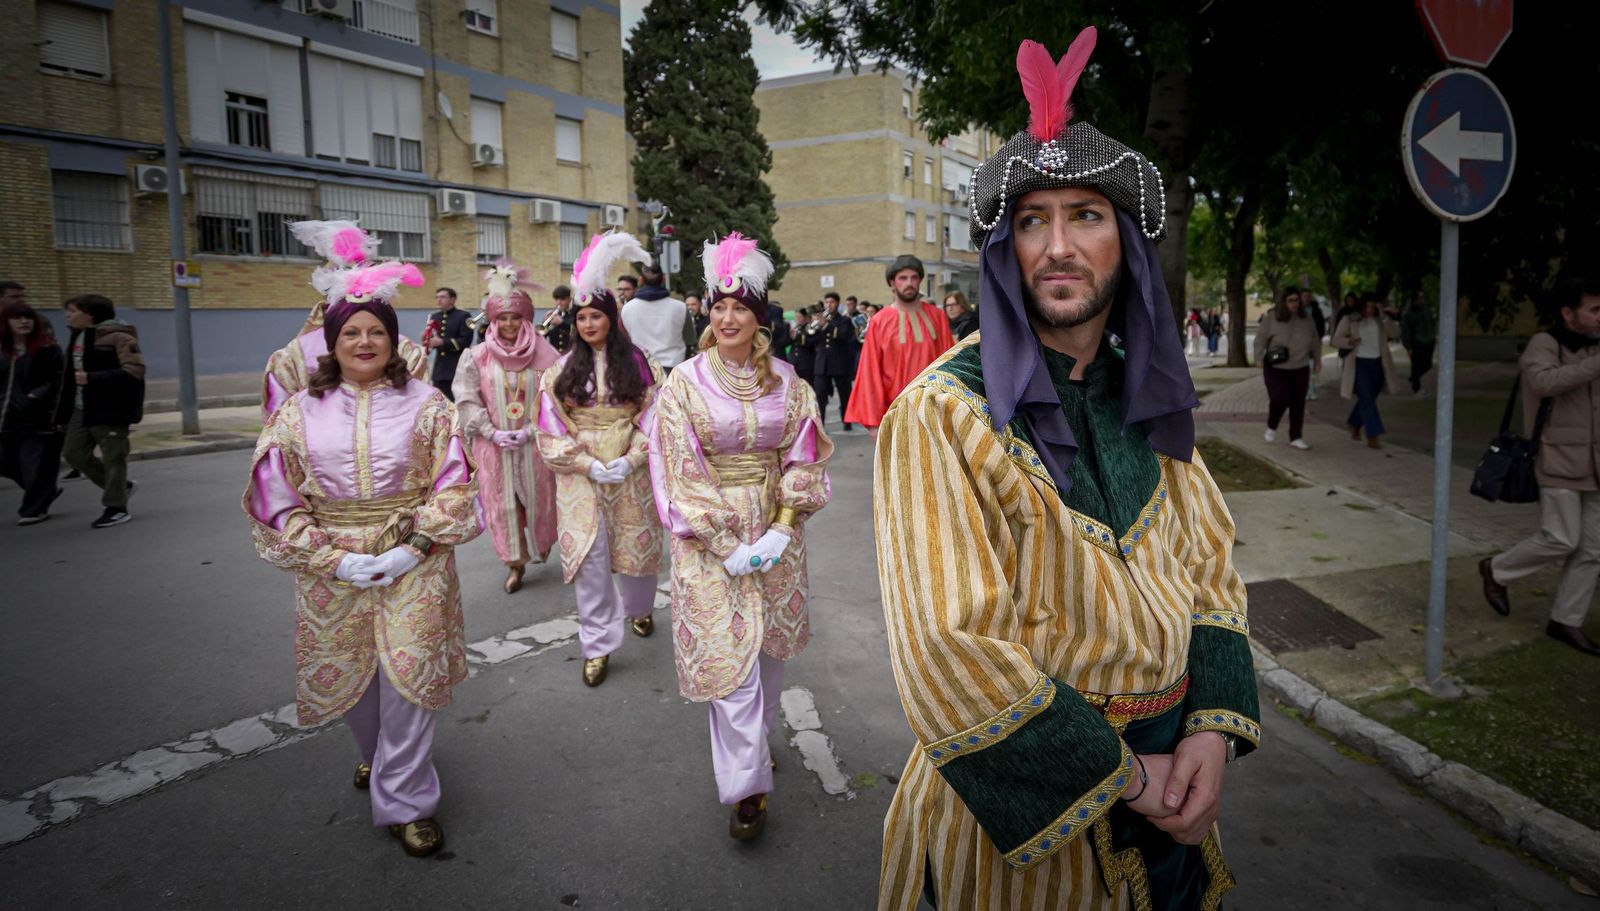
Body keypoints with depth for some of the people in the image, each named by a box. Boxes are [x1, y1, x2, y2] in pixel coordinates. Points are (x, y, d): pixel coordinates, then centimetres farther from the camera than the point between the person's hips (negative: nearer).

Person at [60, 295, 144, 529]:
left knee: (113, 458, -2)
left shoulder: (117, 337, -16)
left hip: (110, 409, -9)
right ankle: (119, 486, 25)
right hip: (82, 409, 9)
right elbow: (72, 373, 24)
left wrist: (92, 378, -27)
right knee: (73, 452, 11)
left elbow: (135, 371, -25)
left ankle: (116, 508, 8)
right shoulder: (78, 338, 13)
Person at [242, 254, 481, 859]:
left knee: (410, 675, -3)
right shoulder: (300, 411, 1)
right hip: (334, 570, 2)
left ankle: (404, 800, 14)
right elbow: (276, 496, -1)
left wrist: (415, 546, -15)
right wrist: (334, 559, -10)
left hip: (413, 564, -2)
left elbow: (454, 483, -4)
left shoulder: (425, 404, -3)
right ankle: (376, 754, 47)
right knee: (348, 674, 16)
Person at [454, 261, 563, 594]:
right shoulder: (476, 357, -1)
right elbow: (468, 400, -2)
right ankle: (515, 563, 15)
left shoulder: (544, 355, -2)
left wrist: (531, 430, -13)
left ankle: (542, 544, 35)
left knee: (538, 498, 9)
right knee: (502, 503, 4)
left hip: (534, 442, 0)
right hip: (494, 446, 1)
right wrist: (494, 433, -12)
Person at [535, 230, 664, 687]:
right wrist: (588, 465, -12)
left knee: (636, 545, 14)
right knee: (590, 558, -2)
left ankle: (638, 608, 43)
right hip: (581, 478, 0)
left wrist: (630, 461, -15)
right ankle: (597, 644, 8)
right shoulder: (561, 370, 2)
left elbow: (652, 418, -3)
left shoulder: (639, 365, -1)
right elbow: (553, 429, -1)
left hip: (631, 476, 0)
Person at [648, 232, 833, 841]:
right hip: (710, 540, -3)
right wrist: (726, 544, -14)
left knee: (769, 644, 15)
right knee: (730, 654, -2)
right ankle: (747, 785, 8)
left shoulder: (785, 382, 1)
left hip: (775, 532, 3)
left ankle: (756, 737, 40)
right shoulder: (686, 383, -6)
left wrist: (782, 528, -11)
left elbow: (802, 458, 2)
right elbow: (679, 471, -9)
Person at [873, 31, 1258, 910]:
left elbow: (1207, 567, 5)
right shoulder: (942, 416, -19)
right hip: (1019, 803, -5)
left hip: (1164, 788, 6)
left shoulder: (1150, 400, 1)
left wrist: (1213, 729, -9)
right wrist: (1123, 774, -17)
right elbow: (953, 654, -23)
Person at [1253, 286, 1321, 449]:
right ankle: (1271, 427, 17)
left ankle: (1296, 437, 14)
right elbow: (1261, 338, -4)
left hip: (1300, 368, 4)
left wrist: (1317, 360, 16)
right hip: (1276, 368, -4)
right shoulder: (1272, 318, -5)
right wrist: (1259, 357, -14)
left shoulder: (1306, 318, 6)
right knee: (1279, 399, -12)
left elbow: (1315, 341, 15)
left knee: (1298, 403, 5)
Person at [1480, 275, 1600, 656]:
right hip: (1559, 461, -7)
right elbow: (1544, 382, -32)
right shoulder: (1543, 345, -10)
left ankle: (1565, 621, 17)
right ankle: (1497, 570, 17)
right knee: (1561, 540, -8)